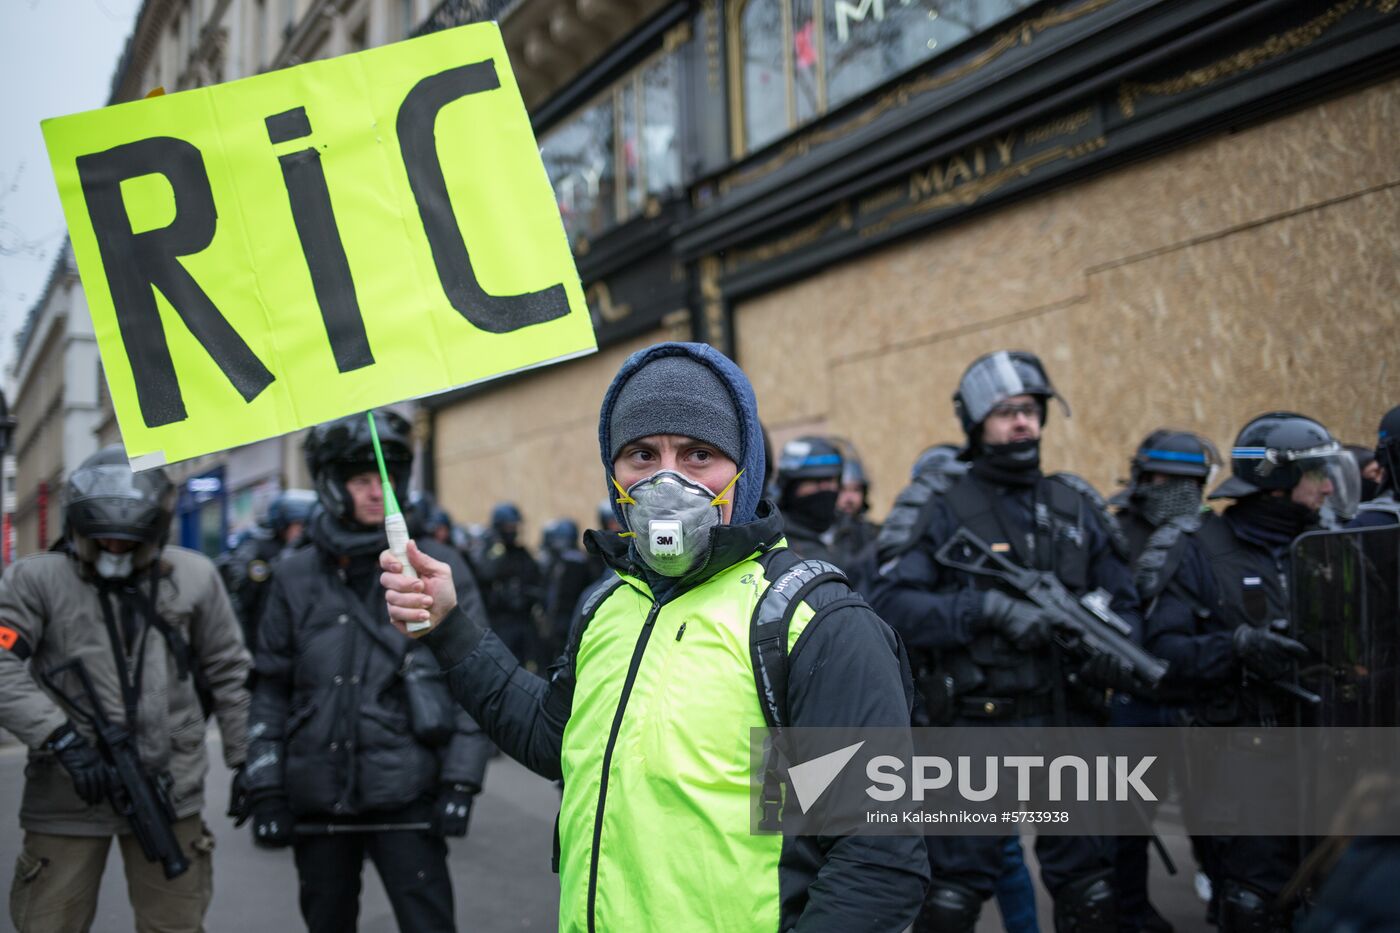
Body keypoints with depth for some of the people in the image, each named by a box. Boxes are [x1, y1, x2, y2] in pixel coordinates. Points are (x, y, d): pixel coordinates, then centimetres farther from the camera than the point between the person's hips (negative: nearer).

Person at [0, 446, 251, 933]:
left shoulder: (194, 577, 3)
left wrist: (246, 760, 10)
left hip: (168, 790, 1)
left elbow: (228, 673, 11)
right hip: (66, 799, -1)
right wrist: (63, 740, -21)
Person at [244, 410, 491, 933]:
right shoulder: (296, 578, 6)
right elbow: (272, 690, 9)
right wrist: (265, 790, 5)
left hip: (405, 794, -3)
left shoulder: (438, 569, -2)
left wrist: (460, 782, -8)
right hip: (317, 799, 3)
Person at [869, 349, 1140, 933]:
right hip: (976, 727, -4)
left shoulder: (1077, 506, 10)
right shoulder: (944, 509, -3)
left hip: (1069, 727, 4)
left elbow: (1124, 603, 13)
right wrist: (986, 609, -22)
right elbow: (888, 604, -13)